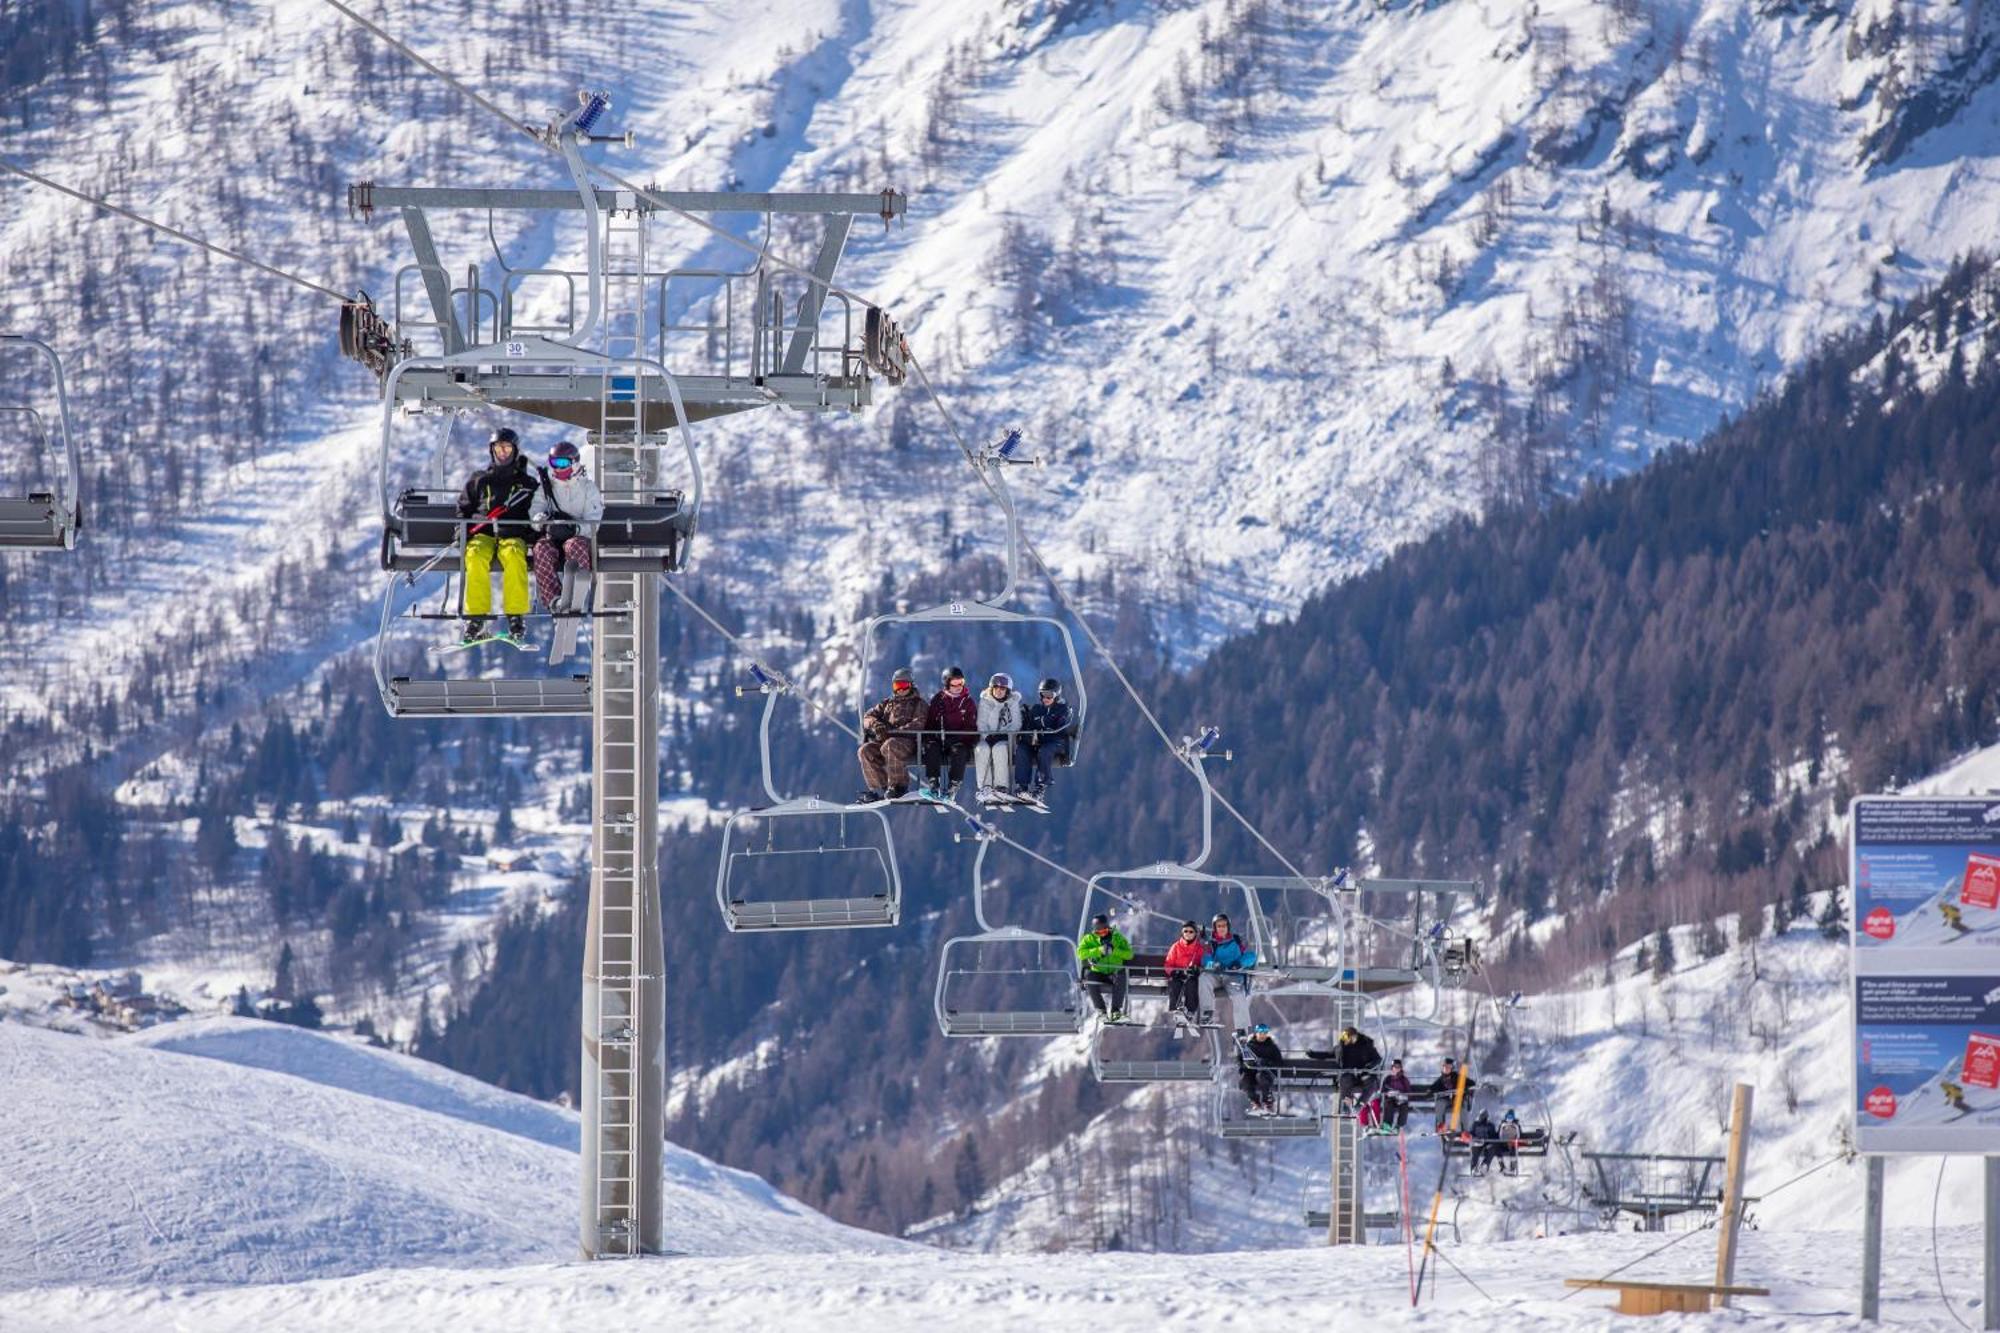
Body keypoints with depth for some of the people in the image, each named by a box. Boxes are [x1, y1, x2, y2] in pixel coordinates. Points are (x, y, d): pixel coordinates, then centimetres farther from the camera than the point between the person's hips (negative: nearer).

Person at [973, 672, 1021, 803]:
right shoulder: (985, 702, 9)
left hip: (1005, 739, -1)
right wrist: (987, 736, -15)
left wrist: (1001, 733, -15)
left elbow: (1016, 724, 0)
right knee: (982, 749, -32)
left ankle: (1001, 787, -35)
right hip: (986, 738, 1)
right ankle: (985, 788, -35)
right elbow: (981, 724, 3)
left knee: (999, 748, -35)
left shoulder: (1013, 703, 7)